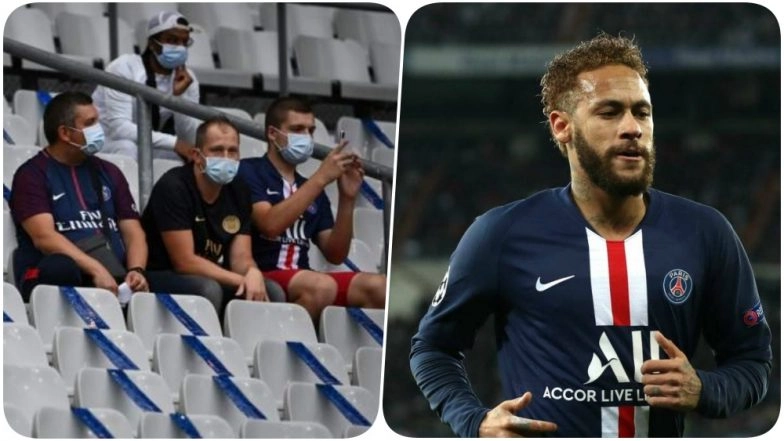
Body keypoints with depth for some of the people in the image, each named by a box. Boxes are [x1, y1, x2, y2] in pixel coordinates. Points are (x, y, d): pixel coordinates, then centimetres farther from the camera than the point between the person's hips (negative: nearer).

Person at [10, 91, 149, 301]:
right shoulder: (33, 174, 5)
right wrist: (96, 269, -22)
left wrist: (136, 271, -7)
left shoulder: (109, 173, 23)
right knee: (61, 267, -41)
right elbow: (44, 237, -10)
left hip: (113, 278, 4)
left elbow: (133, 232, 16)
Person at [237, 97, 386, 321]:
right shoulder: (248, 172, 3)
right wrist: (320, 179, -14)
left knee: (378, 287, -19)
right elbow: (270, 225, -15)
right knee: (321, 286, -36)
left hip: (302, 281, 6)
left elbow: (335, 255, 15)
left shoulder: (310, 188, 22)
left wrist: (347, 199, 3)